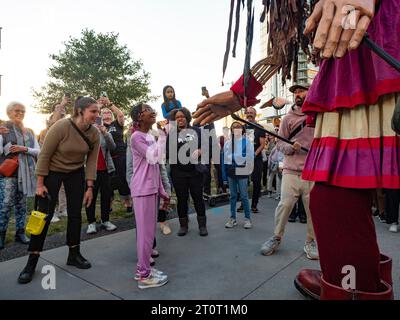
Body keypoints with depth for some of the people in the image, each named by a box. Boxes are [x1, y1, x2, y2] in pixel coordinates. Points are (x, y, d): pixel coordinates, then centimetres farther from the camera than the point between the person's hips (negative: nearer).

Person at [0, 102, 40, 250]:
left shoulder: (29, 132, 11)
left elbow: (38, 151, 7)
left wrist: (24, 149, -10)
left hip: (26, 172, 4)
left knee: (21, 204, 11)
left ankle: (20, 232, 21)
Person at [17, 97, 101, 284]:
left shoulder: (94, 133, -13)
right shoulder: (61, 127, -26)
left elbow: (91, 161, -7)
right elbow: (44, 155, -19)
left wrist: (89, 187, -8)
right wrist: (40, 184, -16)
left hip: (76, 173, 4)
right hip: (52, 172, -4)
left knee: (75, 214, 5)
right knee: (45, 215, -2)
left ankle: (74, 254, 21)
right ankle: (32, 262, 13)